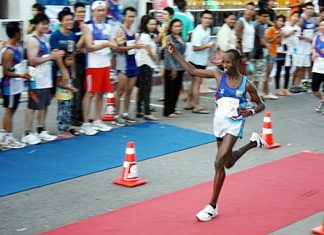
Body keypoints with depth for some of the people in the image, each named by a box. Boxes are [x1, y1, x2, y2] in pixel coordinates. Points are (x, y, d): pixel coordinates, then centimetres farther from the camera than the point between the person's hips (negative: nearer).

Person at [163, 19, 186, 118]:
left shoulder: (180, 38, 10)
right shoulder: (169, 38, -10)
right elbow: (167, 54, -13)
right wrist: (173, 68, -15)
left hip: (180, 68, 7)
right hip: (171, 68, -7)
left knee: (177, 89, 11)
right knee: (170, 90, -3)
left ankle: (172, 109, 21)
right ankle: (167, 111, 3)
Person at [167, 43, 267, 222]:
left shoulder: (246, 84, -7)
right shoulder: (219, 75, -1)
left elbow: (261, 104, 3)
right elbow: (192, 70, 0)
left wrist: (251, 112, -19)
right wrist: (175, 54, -5)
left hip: (234, 124, -5)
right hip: (219, 122, 5)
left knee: (219, 163, -17)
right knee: (228, 163, 20)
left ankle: (212, 206, -7)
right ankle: (254, 142, 46)